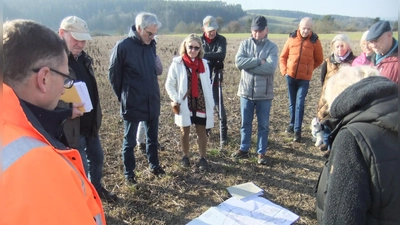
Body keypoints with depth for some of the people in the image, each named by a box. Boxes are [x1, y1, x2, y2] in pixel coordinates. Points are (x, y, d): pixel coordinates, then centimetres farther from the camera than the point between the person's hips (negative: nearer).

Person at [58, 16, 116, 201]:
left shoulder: (83, 58, 7)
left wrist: (96, 115, 15)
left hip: (90, 124, 9)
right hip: (71, 128, -8)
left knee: (97, 158, 24)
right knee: (80, 168, 5)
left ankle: (96, 187, 48)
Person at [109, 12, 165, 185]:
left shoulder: (151, 45, 1)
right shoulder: (123, 46, -14)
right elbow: (113, 75, -6)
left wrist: (153, 92, 11)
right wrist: (124, 96, 3)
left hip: (153, 102, 5)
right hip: (132, 104, -5)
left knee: (152, 137, 19)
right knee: (130, 141, 10)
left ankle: (154, 166, 37)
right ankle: (129, 173, 26)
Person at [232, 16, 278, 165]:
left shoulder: (272, 47, -4)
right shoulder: (245, 44, 3)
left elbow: (270, 68, -20)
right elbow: (238, 61, -14)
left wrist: (249, 65, -16)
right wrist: (259, 61, -17)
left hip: (264, 93, -2)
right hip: (246, 91, 2)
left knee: (263, 125, 10)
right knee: (245, 123, 14)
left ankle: (261, 153, 24)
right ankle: (244, 149, 31)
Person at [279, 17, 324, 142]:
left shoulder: (314, 41, -3)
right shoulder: (292, 38, 0)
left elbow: (319, 60, 8)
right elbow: (283, 57, 7)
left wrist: (308, 69, 5)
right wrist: (284, 70, -4)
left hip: (304, 78, -2)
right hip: (290, 76, 2)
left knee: (299, 104, -6)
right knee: (292, 103, 13)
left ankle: (297, 130, 0)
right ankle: (292, 124, 29)